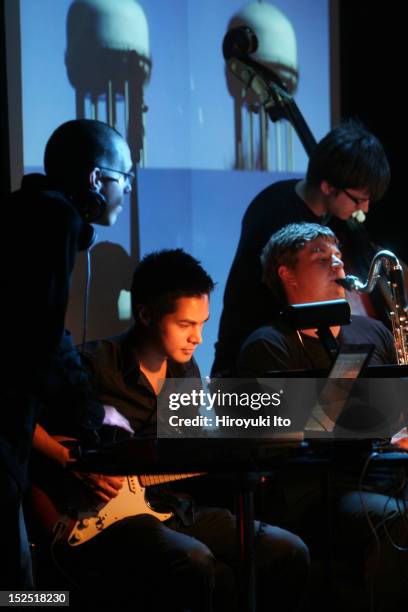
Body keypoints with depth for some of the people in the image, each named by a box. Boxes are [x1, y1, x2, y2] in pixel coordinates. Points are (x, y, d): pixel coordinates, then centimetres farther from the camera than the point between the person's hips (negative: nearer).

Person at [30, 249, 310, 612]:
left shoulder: (186, 372, 13)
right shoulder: (95, 366, -11)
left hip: (175, 508, 7)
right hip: (107, 516, -7)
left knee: (290, 554, -6)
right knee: (197, 565, -36)